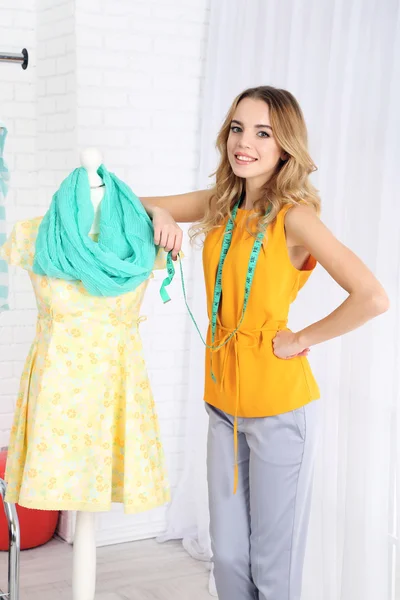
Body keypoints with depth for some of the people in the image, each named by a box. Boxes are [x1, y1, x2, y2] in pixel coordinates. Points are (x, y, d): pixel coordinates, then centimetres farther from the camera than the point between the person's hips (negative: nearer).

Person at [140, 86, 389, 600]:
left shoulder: (294, 216, -16)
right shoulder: (219, 204, 4)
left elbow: (372, 298, -26)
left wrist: (300, 340, -15)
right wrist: (161, 214, -5)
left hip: (279, 403, -6)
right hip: (224, 399, 6)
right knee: (227, 557, 17)